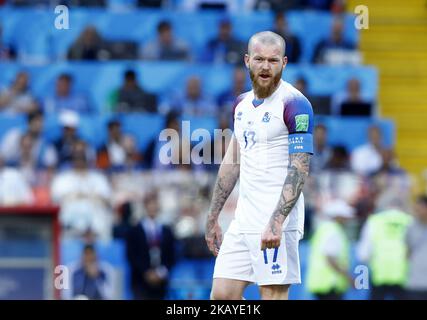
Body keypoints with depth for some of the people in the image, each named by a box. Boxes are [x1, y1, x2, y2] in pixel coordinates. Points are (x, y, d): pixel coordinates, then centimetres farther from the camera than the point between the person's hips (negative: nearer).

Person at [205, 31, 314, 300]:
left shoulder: (294, 104, -10)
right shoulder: (243, 103, 14)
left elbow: (299, 170, -16)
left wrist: (276, 222, -26)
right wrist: (213, 217, 21)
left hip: (277, 220, -8)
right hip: (243, 221, 8)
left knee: (273, 295, -8)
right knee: (222, 296, 4)